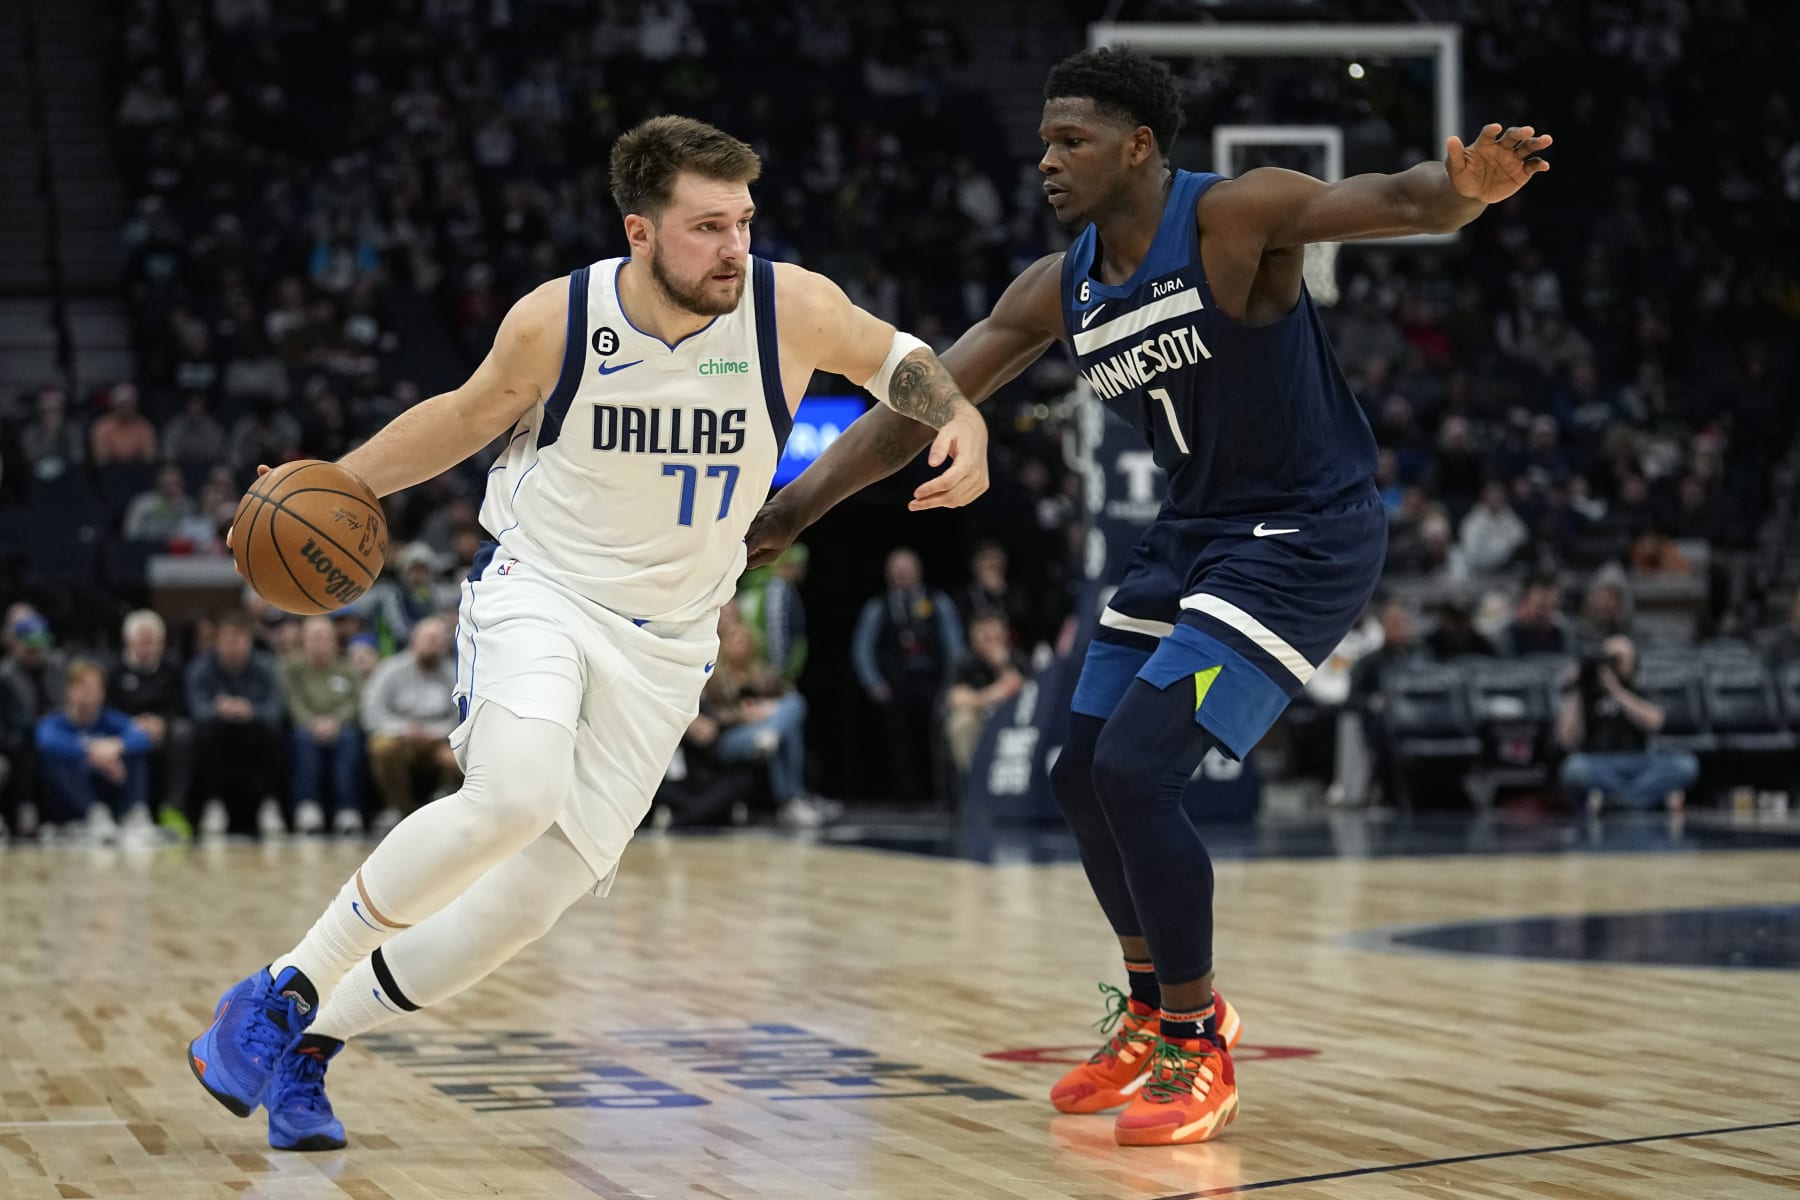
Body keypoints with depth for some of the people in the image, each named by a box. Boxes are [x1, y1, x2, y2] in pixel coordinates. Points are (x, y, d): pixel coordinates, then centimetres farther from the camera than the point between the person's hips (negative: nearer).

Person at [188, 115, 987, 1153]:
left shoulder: (794, 309, -12)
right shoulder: (554, 323, -13)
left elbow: (900, 359, 7)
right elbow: (468, 416, 7)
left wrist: (962, 419, -14)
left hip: (664, 642, 3)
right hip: (538, 588, -3)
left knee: (539, 895, -3)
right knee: (514, 795, -32)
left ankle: (311, 1041, 16)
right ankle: (282, 991, -15)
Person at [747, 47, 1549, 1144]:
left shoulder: (1236, 218, -19)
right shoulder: (1061, 289, 1)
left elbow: (1399, 202, -34)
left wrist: (1466, 187, -57)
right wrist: (796, 506, -1)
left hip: (1305, 538, -9)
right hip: (1195, 531, 9)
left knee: (1136, 772, -18)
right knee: (1083, 779, 13)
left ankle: (1197, 1053, -2)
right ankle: (1155, 1012, 35)